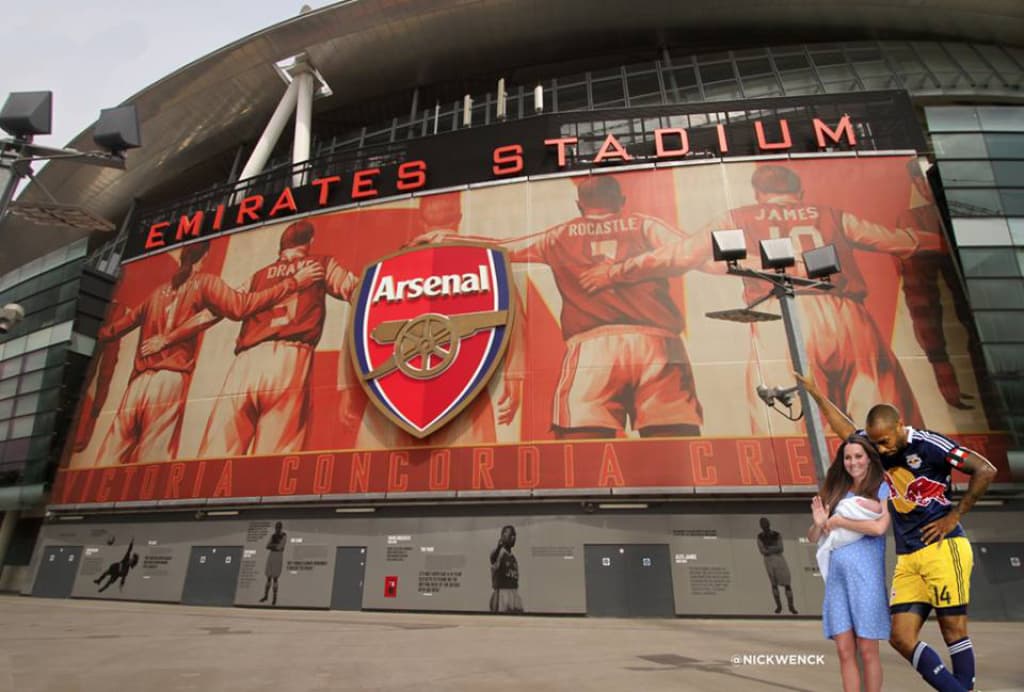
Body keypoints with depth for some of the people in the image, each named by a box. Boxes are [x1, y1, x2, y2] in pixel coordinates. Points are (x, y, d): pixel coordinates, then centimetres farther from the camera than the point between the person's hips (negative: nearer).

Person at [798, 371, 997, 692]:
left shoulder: (929, 445, -8)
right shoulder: (881, 452, 10)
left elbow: (986, 470, -10)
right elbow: (846, 428, 24)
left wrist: (954, 516, -9)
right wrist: (816, 393, 30)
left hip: (943, 549, -6)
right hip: (908, 559, 6)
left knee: (954, 630, -2)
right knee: (901, 638, -1)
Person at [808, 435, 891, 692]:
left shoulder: (882, 489, 2)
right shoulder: (836, 493, 13)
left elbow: (879, 528, -15)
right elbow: (813, 538, 13)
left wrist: (837, 521, -6)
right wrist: (819, 523, -7)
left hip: (866, 576, -4)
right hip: (836, 577, 4)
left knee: (867, 651, 4)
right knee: (845, 652, 5)